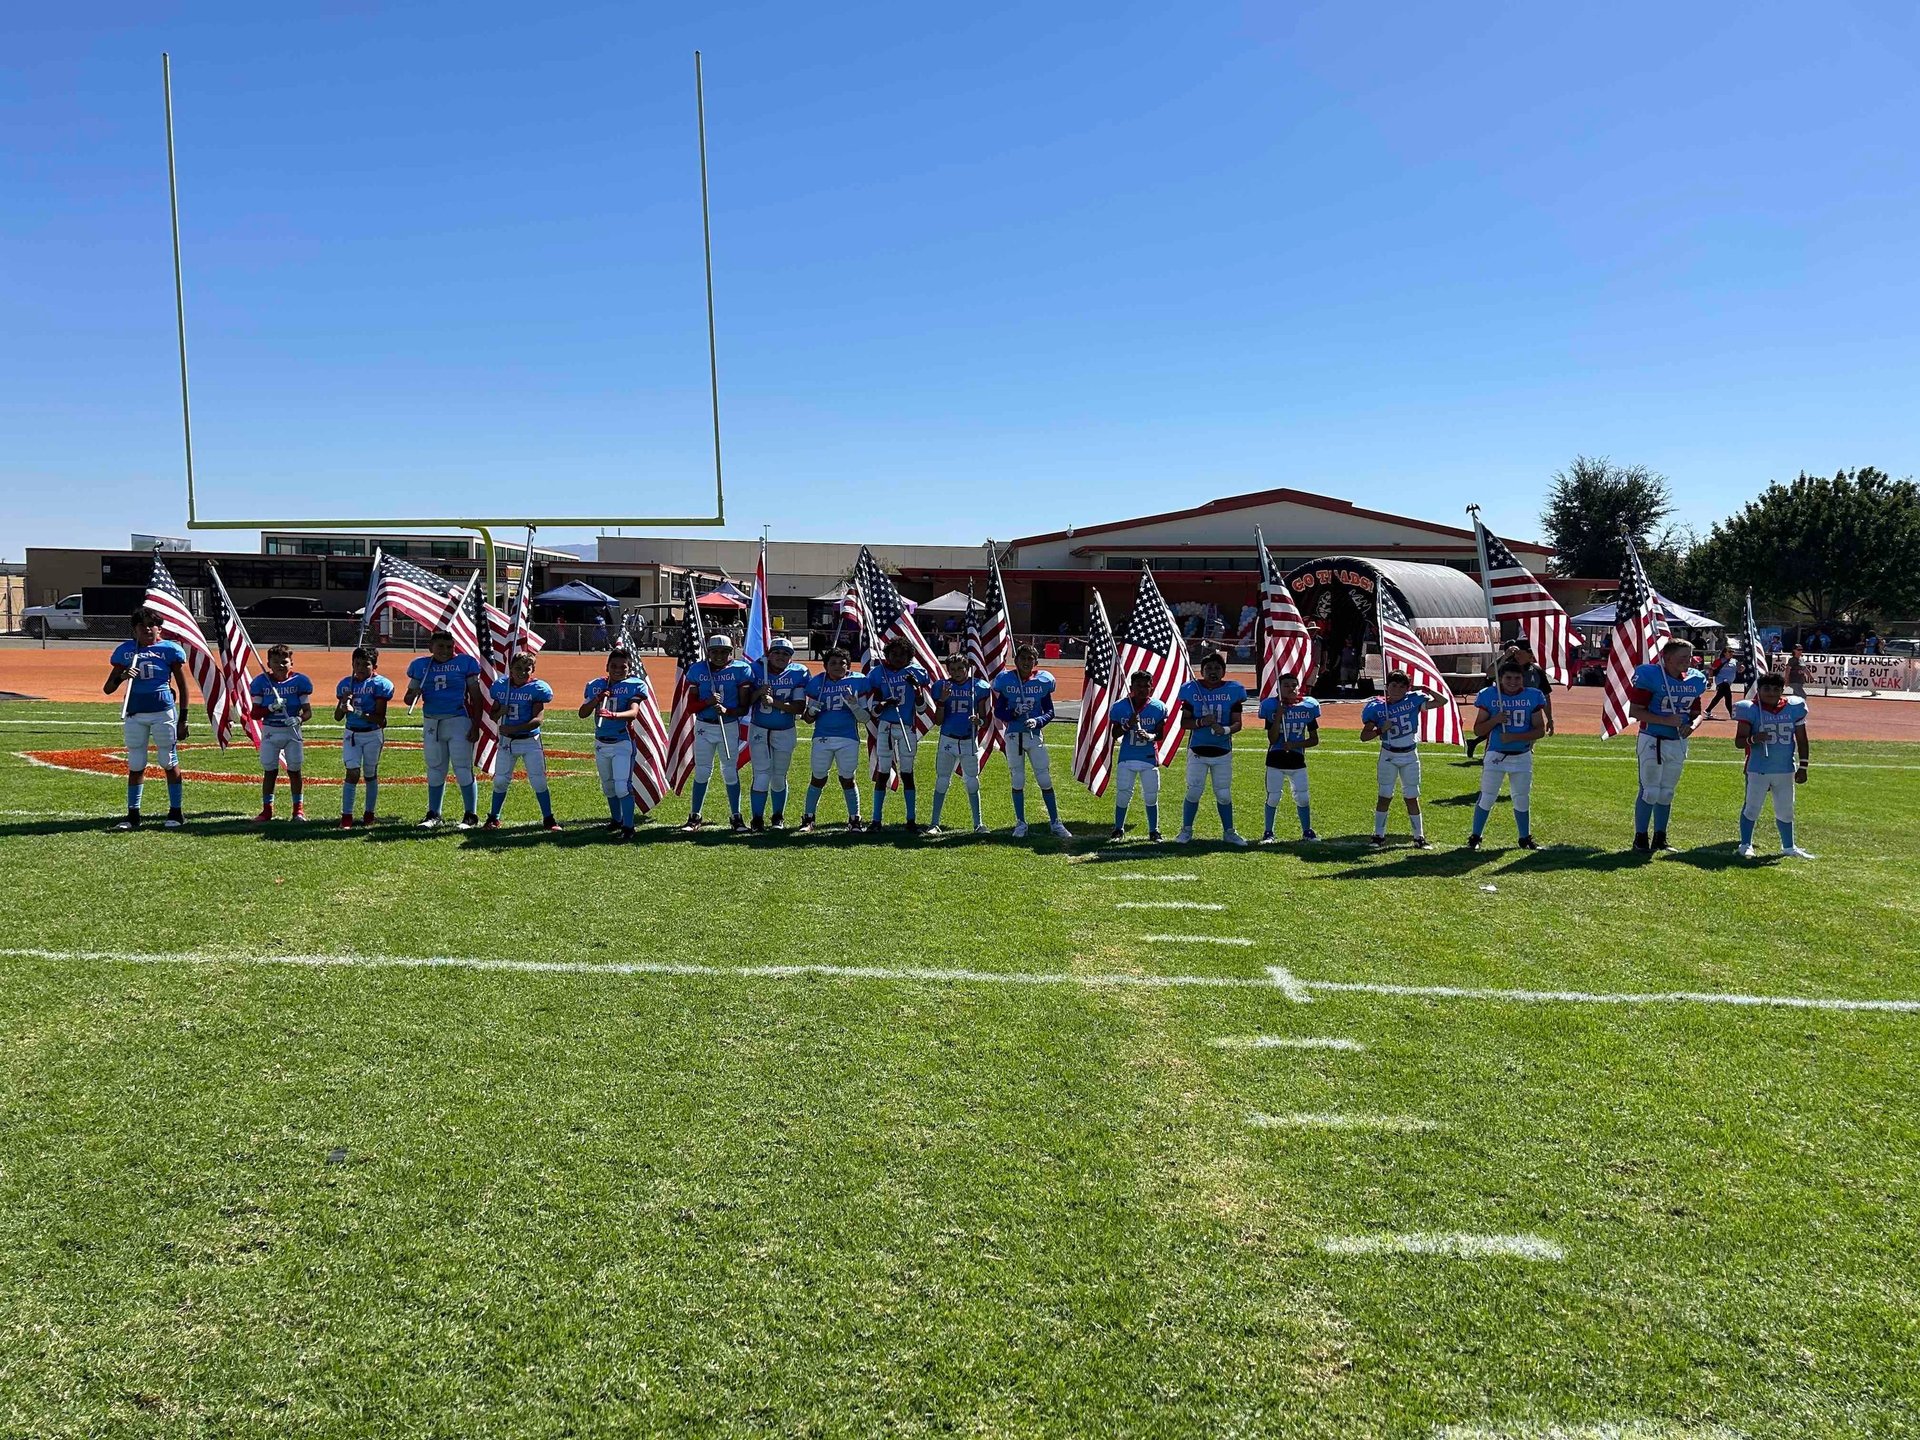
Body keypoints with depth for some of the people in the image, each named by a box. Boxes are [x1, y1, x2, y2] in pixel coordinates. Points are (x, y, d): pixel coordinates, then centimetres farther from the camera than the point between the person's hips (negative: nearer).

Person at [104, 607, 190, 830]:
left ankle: (175, 813, 9)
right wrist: (121, 677, -17)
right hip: (134, 714, 3)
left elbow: (182, 686, 4)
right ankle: (133, 815, 11)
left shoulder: (169, 649, 0)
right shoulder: (124, 651, 6)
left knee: (170, 763, 3)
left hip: (163, 712, -3)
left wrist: (182, 720, -1)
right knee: (135, 766, 6)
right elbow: (107, 689, 6)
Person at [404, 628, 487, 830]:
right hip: (431, 723, 4)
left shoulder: (465, 662, -1)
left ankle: (471, 815, 3)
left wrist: (475, 726, -7)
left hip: (458, 721, -4)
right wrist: (411, 697, -12)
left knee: (463, 770, -5)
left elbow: (476, 697, -1)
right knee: (435, 771, 10)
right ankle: (433, 815, 19)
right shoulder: (420, 665, 8)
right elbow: (410, 697, 13)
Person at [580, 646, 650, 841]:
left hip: (623, 743, -5)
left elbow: (634, 712, -26)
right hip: (601, 743, 5)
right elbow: (582, 713, 0)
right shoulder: (596, 685, 3)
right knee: (608, 786, 18)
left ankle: (628, 826, -9)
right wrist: (597, 699, -17)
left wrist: (614, 715, -45)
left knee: (622, 786, -14)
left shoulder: (634, 685, -10)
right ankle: (616, 819, 36)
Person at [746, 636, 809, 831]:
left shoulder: (797, 673, -6)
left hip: (785, 732, 1)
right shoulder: (756, 669, -5)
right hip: (759, 730, -1)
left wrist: (774, 702, -23)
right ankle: (757, 818, 1)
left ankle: (778, 817, 24)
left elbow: (800, 707, -13)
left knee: (779, 777, 9)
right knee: (762, 775, -7)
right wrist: (758, 693, -22)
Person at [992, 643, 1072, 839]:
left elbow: (1050, 711, 3)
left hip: (1035, 735, 0)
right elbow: (998, 710, 1)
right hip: (1013, 735, 0)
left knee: (1045, 780, 2)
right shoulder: (1006, 680, -2)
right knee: (1018, 781, 7)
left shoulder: (1042, 680, -1)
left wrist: (1037, 721, -17)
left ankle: (1055, 822, 12)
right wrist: (1014, 713, -18)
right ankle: (1020, 823, 18)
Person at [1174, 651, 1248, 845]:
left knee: (1224, 794, 6)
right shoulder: (1192, 690, -2)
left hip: (1223, 751, 1)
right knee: (1194, 792, -1)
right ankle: (1186, 830, 13)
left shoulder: (1232, 691, -1)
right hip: (1197, 750, -1)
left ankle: (1229, 832, 18)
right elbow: (1184, 721, -1)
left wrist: (1226, 729, -21)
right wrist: (1201, 722, -20)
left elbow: (1237, 723, -1)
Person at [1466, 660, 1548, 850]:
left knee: (1522, 799, 10)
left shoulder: (1532, 697, -2)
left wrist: (1514, 737, -17)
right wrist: (1495, 720, -20)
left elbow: (1540, 731, -4)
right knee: (1487, 798, -2)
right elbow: (1477, 730, -2)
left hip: (1522, 756, 2)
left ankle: (1525, 838, 24)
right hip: (1496, 755, -2)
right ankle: (1475, 837, 8)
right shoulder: (1489, 696, -5)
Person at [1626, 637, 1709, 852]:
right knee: (1650, 791, -4)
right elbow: (1634, 711, -15)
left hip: (1678, 742, 6)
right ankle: (1640, 838, 6)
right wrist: (1666, 720, -21)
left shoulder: (1695, 680, 6)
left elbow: (1696, 712, 17)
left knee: (1667, 793, 12)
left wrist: (1691, 726, -6)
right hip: (1653, 740, -6)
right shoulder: (1650, 676, -14)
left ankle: (1660, 838, 21)